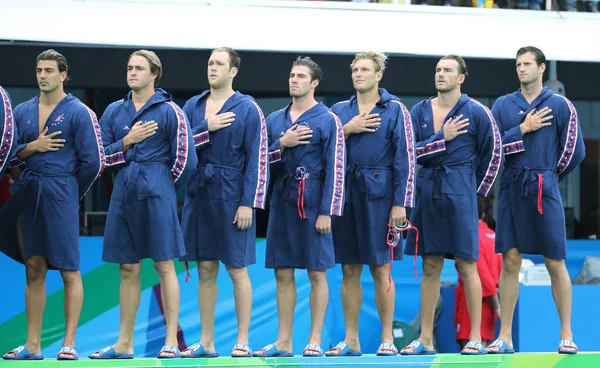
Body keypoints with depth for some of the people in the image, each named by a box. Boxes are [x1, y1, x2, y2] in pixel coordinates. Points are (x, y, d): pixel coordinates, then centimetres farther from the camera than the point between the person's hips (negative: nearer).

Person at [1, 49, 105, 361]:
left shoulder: (78, 113, -4)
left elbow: (92, 162, -5)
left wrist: (69, 192, 4)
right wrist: (32, 146, -8)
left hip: (60, 193, -5)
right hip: (27, 194, 5)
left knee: (69, 271, -4)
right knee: (34, 270, 7)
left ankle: (69, 344, -3)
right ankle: (32, 345, 9)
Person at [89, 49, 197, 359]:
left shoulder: (169, 111, -3)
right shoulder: (114, 111, 12)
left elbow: (185, 159, -5)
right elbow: (103, 155, 9)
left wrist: (164, 187, 4)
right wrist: (127, 141, -5)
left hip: (156, 191, -5)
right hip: (123, 192, 5)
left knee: (164, 265, -4)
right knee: (128, 269, 8)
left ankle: (171, 341, -2)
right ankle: (124, 343, 12)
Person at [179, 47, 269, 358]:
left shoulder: (248, 108, -3)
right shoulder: (193, 106, 10)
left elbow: (257, 160, -7)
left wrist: (248, 203, -13)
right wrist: (207, 128, -12)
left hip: (231, 196, -4)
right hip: (199, 193, 4)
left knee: (237, 270, 0)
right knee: (205, 270, 7)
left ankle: (242, 341, 6)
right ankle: (206, 342, 11)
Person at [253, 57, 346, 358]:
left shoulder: (328, 120, -2)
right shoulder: (274, 120, 12)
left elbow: (335, 170, -6)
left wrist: (326, 212, -13)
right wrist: (281, 144, -7)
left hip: (312, 204, -5)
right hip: (282, 202, 5)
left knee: (317, 273, -1)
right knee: (283, 274, 6)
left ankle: (315, 340, 4)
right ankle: (284, 341, 11)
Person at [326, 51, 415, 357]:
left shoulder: (395, 110, 0)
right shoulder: (339, 111, 12)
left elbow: (405, 159, -5)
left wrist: (400, 203, -11)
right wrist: (346, 131, -7)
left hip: (379, 194, -4)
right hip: (346, 193, 4)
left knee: (381, 269, -2)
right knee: (349, 269, 6)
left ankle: (387, 338, 4)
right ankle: (351, 340, 11)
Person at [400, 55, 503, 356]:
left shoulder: (475, 112, -2)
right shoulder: (420, 111, 8)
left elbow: (493, 154, 3)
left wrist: (476, 190, 5)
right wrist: (443, 138, -10)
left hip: (459, 192, -4)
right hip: (427, 192, 4)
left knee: (466, 265, -4)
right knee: (430, 267, 7)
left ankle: (476, 338, -1)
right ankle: (425, 339, 10)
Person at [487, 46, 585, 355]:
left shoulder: (560, 105, 3)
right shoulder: (503, 105, 9)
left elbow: (575, 150, 3)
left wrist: (549, 176, 11)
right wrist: (524, 129, -7)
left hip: (545, 191, -2)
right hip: (511, 191, 2)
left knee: (555, 263, -2)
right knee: (510, 261, 1)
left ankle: (566, 335, 4)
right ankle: (505, 337, 3)